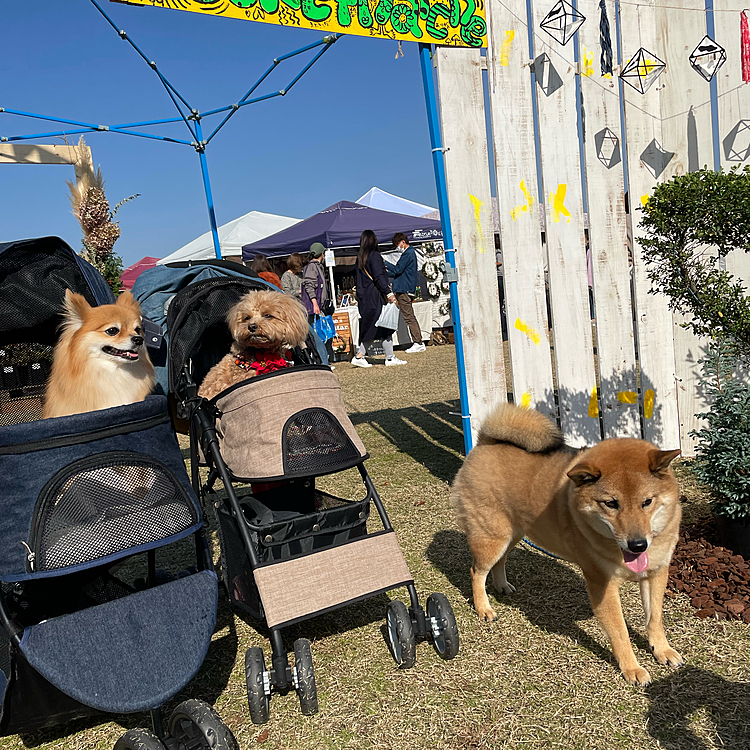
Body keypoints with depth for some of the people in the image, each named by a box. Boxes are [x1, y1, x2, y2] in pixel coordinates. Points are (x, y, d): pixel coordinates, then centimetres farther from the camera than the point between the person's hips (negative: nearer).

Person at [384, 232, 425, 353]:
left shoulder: (408, 253, -11)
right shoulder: (410, 253, 21)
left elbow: (398, 269, -16)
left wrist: (384, 263, -7)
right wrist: (387, 272, 22)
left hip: (404, 290, -10)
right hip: (407, 289, 10)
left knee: (409, 317, -8)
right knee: (410, 317, 10)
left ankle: (417, 343, -8)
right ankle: (419, 343, 11)